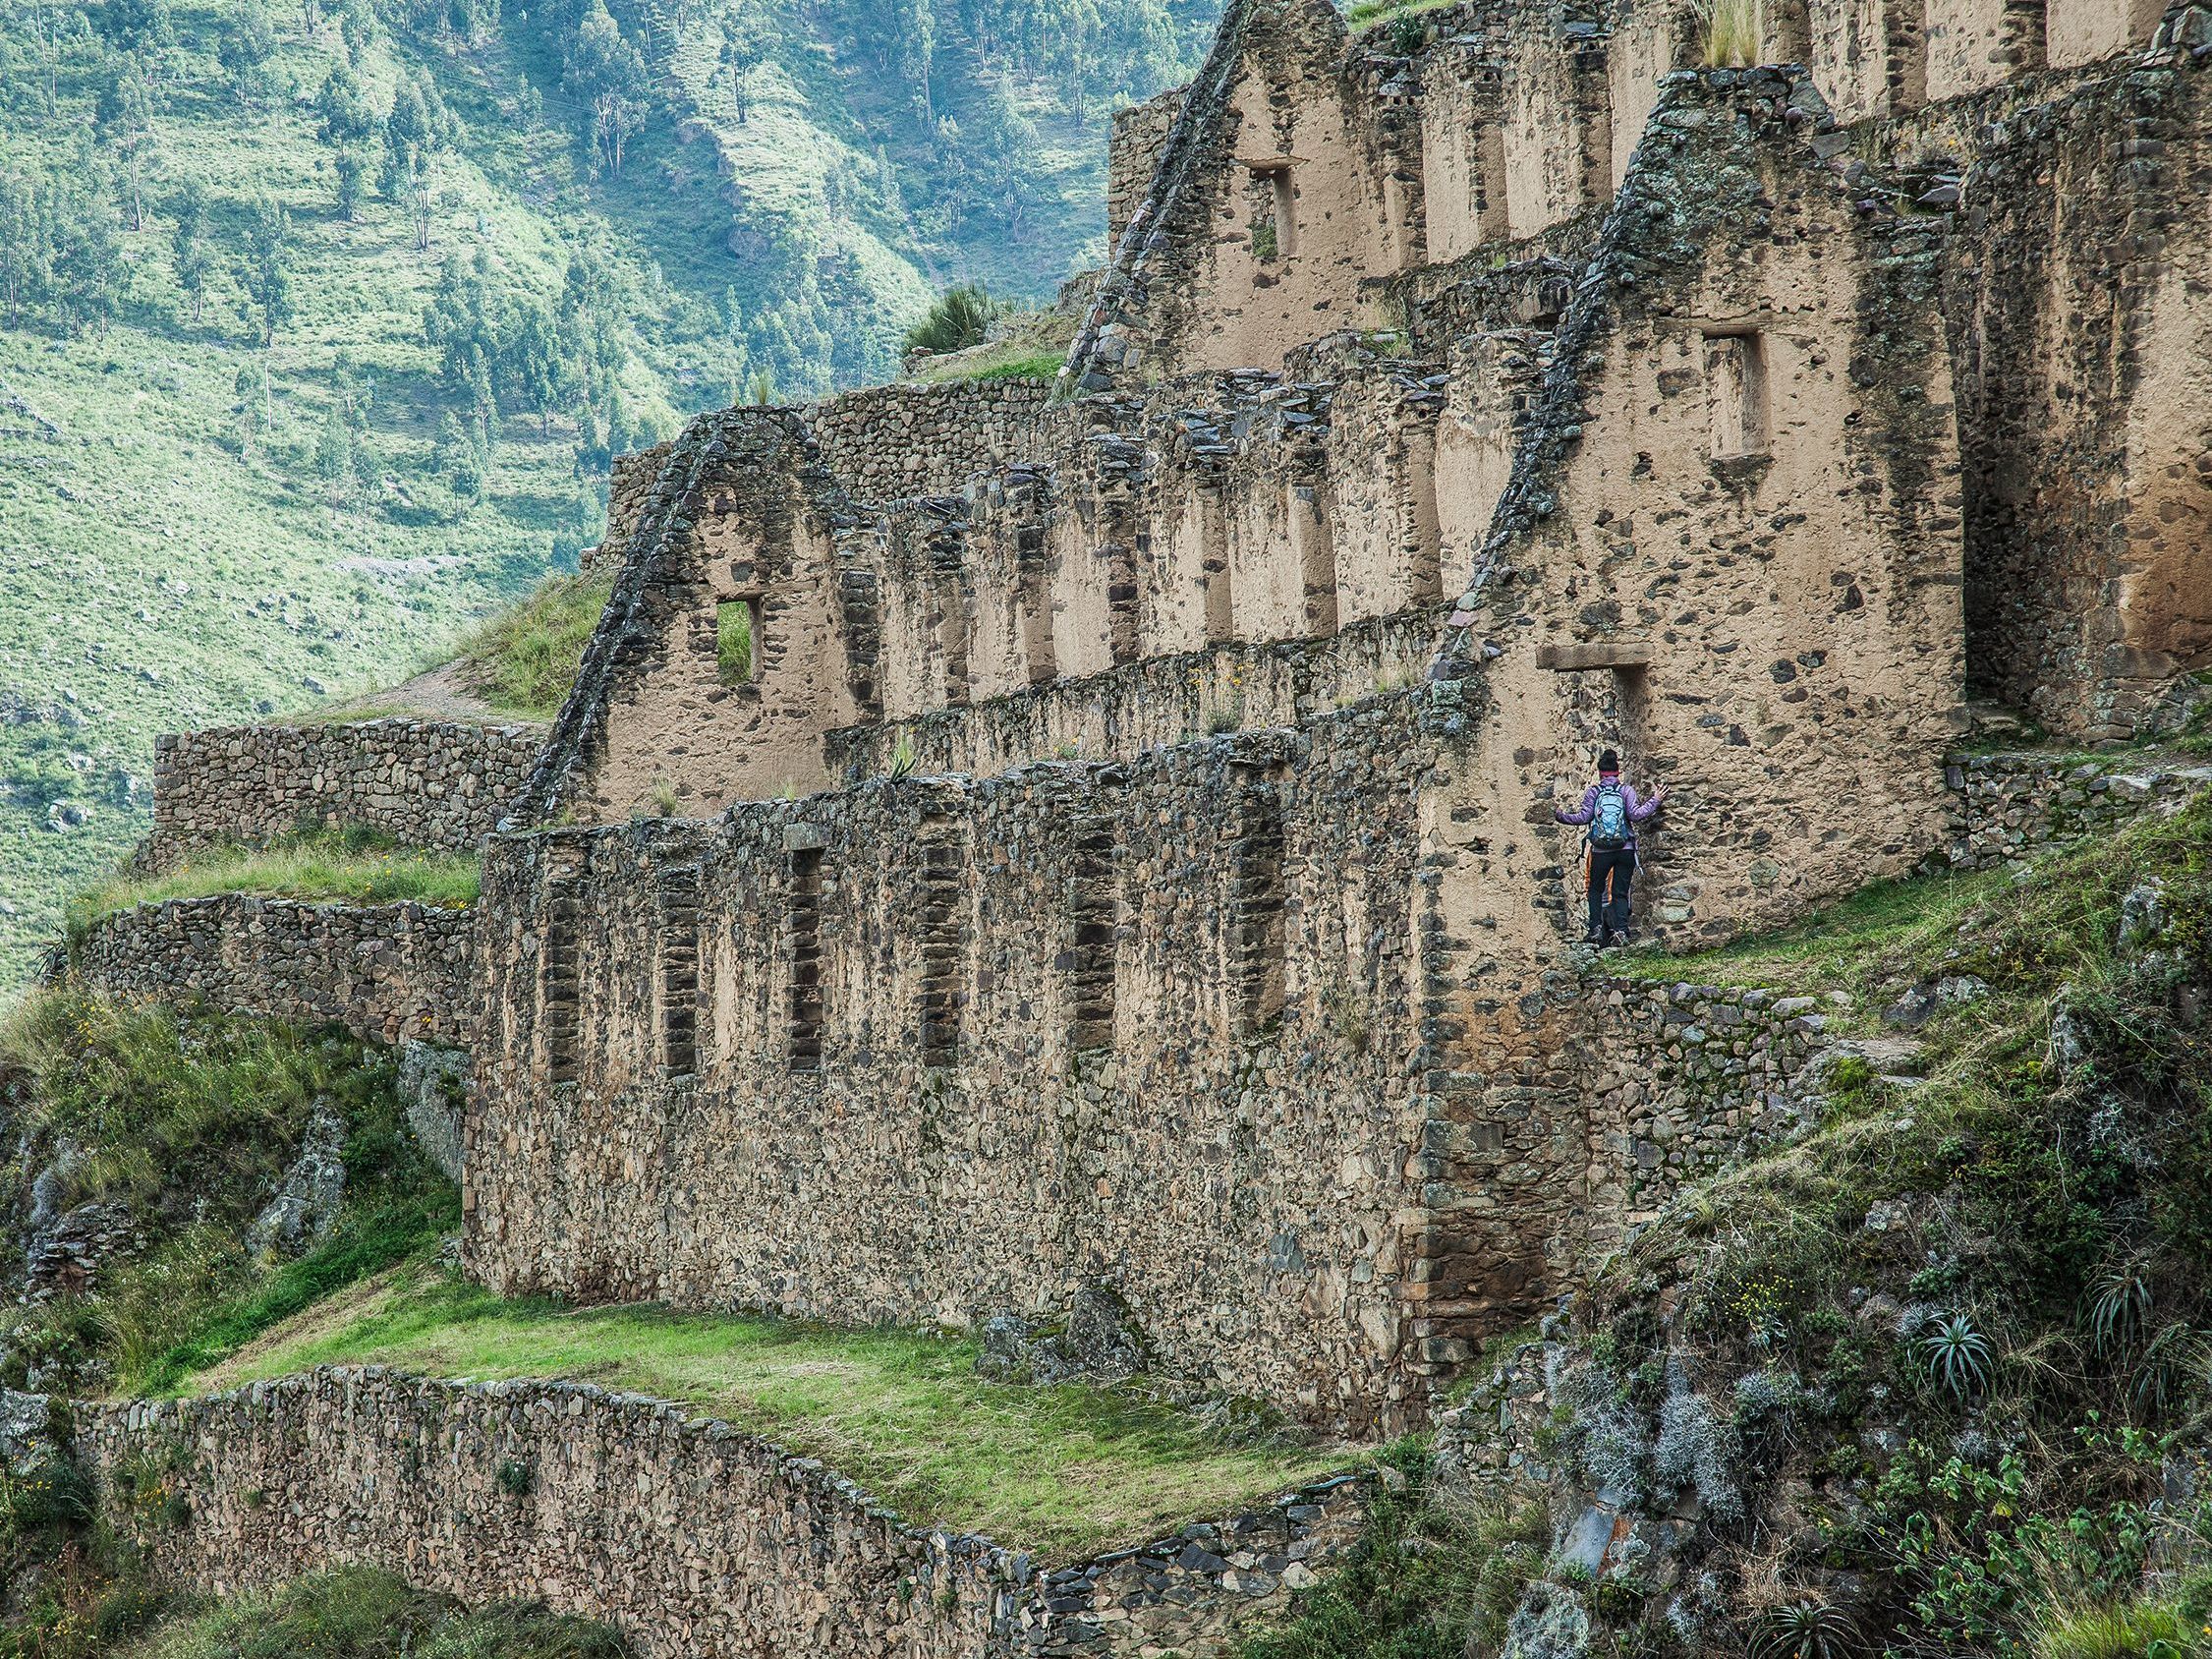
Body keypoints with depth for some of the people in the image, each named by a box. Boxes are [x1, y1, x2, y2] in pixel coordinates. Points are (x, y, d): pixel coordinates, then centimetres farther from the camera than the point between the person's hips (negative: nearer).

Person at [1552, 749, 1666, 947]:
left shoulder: (1593, 791, 1)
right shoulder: (1626, 791, 1)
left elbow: (1584, 817, -4)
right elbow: (1636, 815, -8)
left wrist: (1561, 816, 10)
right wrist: (1655, 801, 3)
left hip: (1601, 851, 0)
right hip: (1625, 849, 0)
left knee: (1596, 890, 17)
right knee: (1620, 892, 6)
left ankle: (1596, 929, 5)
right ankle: (1620, 930, -10)